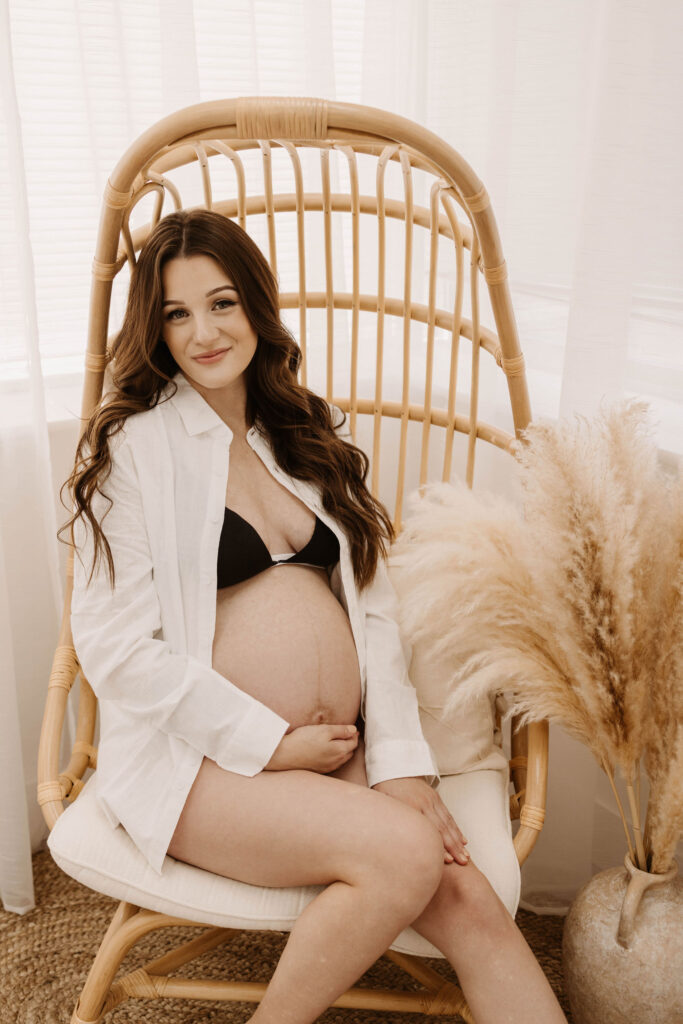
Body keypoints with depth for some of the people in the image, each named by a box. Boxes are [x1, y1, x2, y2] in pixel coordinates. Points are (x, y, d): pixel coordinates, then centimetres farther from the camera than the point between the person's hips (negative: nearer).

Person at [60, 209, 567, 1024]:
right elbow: (115, 648, -10)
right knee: (402, 853, -25)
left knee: (472, 903, -16)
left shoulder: (307, 437, 13)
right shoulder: (133, 445, -4)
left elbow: (373, 610, 7)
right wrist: (272, 742, -11)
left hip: (341, 752, 5)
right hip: (201, 758, -4)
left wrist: (401, 764, -3)